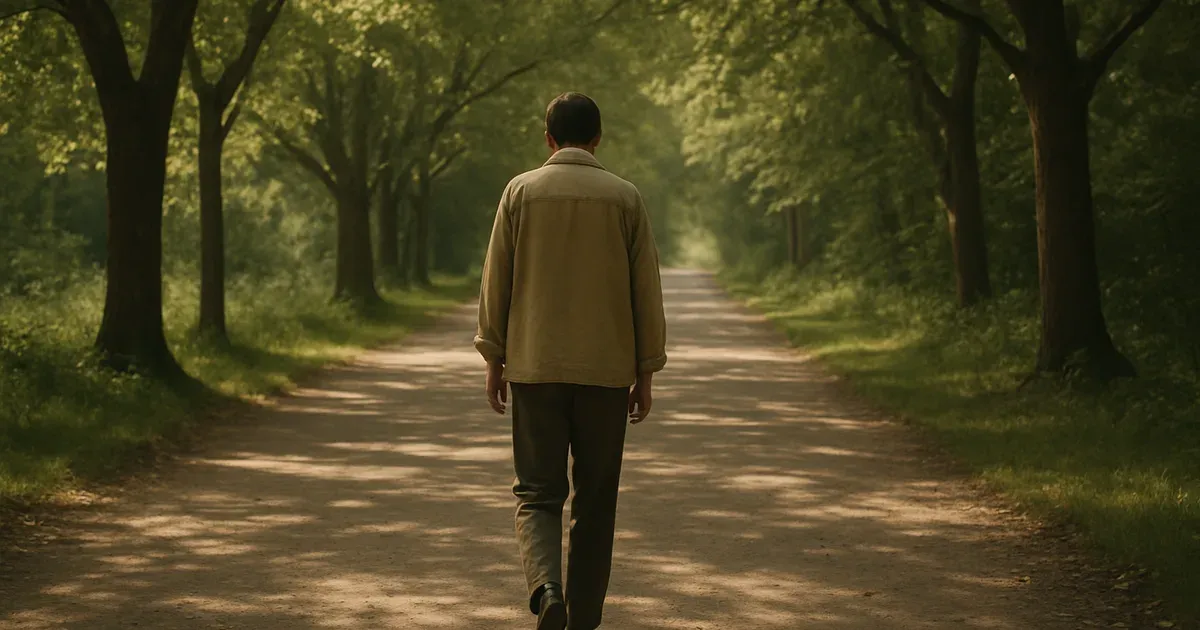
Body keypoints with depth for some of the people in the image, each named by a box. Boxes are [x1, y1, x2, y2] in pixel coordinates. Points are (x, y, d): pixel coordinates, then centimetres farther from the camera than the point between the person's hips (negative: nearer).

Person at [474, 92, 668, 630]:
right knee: (595, 502, 9)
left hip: (534, 368, 0)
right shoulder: (625, 198, 2)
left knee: (537, 493, 4)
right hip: (606, 370, 0)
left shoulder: (522, 191, 1)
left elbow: (496, 282, 2)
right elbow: (646, 290, 2)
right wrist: (646, 373, 8)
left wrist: (494, 359, 9)